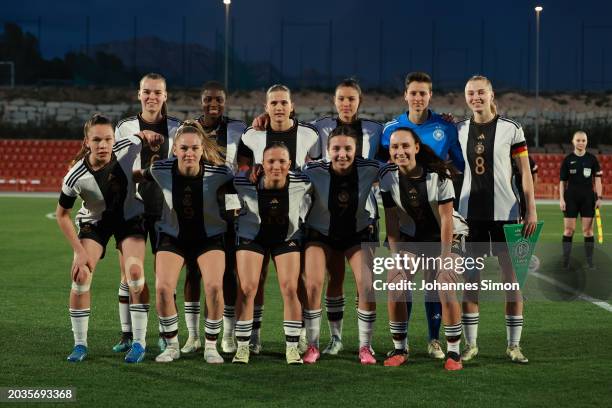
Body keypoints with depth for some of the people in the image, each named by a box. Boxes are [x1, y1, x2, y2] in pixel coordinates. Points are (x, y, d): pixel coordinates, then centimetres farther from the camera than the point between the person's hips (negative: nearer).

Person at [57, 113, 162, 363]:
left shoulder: (127, 149, -26)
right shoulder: (76, 177, -29)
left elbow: (146, 135, 0)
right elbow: (62, 215, -13)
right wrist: (79, 251, -15)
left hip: (130, 218, 0)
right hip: (94, 222, 0)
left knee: (134, 271, -19)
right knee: (80, 275, -14)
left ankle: (139, 342, -7)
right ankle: (80, 344, 2)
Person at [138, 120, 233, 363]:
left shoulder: (218, 173, -22)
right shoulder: (161, 171, -19)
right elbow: (139, 176, 4)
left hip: (209, 236, -1)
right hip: (172, 236, 1)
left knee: (214, 286, -21)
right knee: (163, 287, -17)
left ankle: (211, 347, -1)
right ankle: (171, 346, 4)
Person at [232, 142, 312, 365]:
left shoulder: (301, 183, -24)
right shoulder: (245, 183, -28)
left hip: (286, 237, 1)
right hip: (252, 236, -1)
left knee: (290, 288, -7)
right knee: (247, 288, -8)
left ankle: (292, 348, 4)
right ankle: (242, 347, 4)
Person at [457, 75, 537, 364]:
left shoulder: (510, 129, -2)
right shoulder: (458, 130, 7)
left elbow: (525, 171, -1)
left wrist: (531, 209, -6)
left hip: (504, 213, -3)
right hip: (469, 214, 3)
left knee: (511, 278, -1)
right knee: (469, 279, 3)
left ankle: (514, 345, 7)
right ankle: (471, 344, 12)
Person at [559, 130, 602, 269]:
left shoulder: (592, 159, 3)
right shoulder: (567, 159, 2)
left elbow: (597, 179, 4)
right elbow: (562, 181, 4)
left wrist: (599, 197, -4)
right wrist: (561, 199, -3)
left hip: (588, 198, 0)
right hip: (571, 198, 0)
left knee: (588, 230, 2)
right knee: (568, 230, -1)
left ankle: (589, 260, 7)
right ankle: (566, 260, 5)